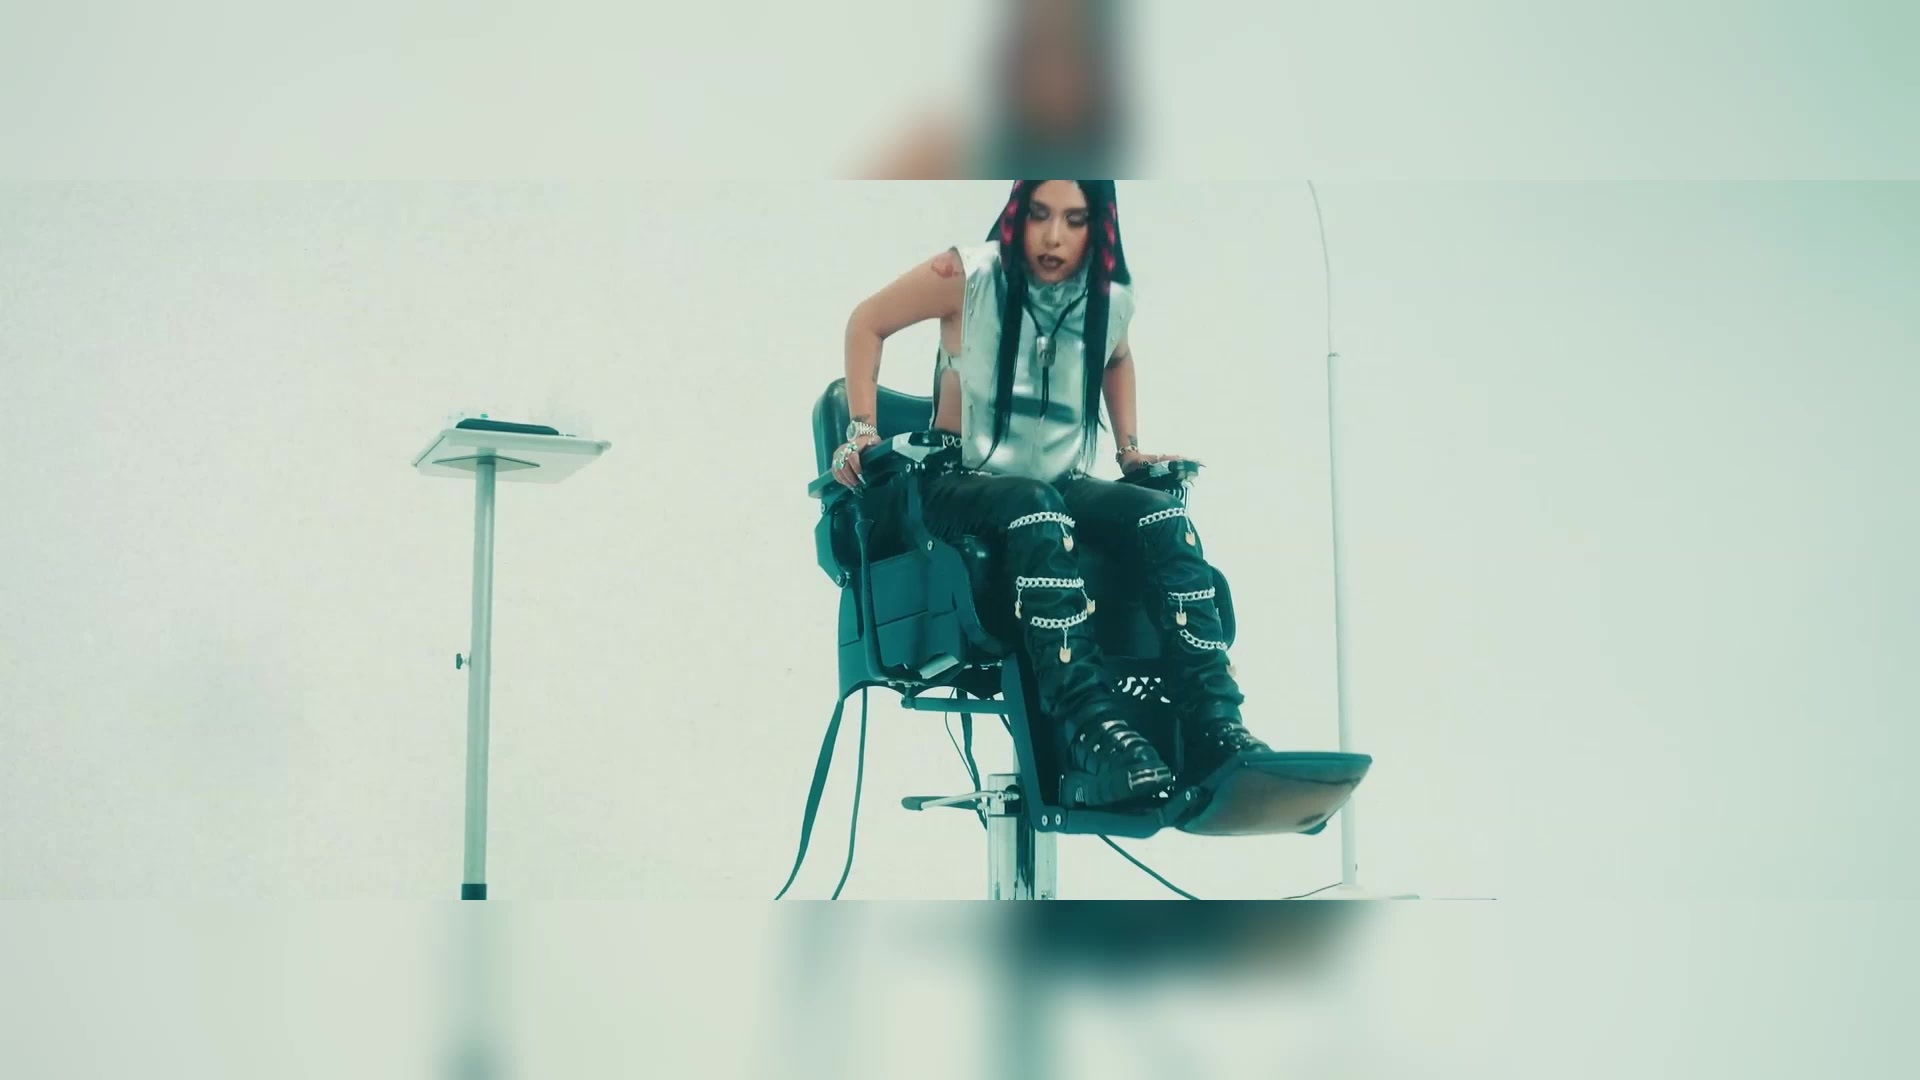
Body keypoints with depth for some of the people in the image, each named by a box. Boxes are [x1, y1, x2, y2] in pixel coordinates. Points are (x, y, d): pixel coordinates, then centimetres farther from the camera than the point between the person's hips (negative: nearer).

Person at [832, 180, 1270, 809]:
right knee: (1036, 507, -41)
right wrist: (862, 430, -4)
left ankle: (1215, 729, -40)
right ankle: (1092, 732, -52)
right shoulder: (970, 275, -10)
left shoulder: (1111, 299, 2)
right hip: (961, 484, -4)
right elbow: (867, 323, 3)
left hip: (1061, 488, 4)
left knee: (1164, 517, -28)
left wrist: (1129, 446, 18)